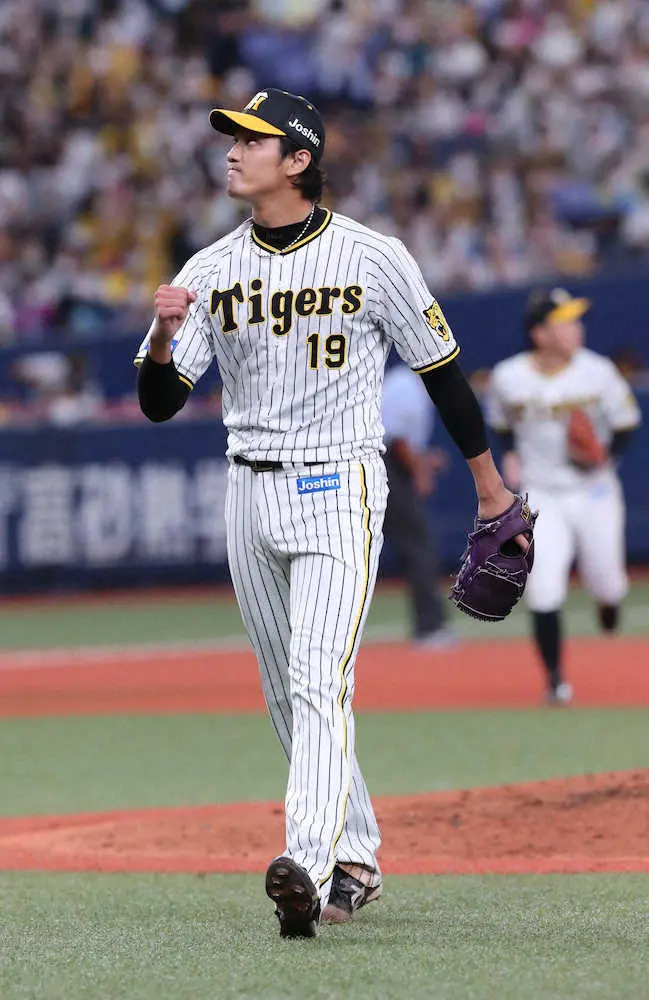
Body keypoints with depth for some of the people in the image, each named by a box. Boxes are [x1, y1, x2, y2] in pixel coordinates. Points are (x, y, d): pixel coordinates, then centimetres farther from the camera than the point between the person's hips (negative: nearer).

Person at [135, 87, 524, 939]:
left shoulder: (374, 259, -7)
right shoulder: (211, 270, 3)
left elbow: (442, 372, 3)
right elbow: (158, 402, -1)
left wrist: (490, 486, 7)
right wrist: (164, 331, -22)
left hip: (340, 492, -5)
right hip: (251, 493, 5)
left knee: (320, 681, -20)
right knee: (287, 695, 12)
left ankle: (308, 866, -31)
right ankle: (356, 860, 26)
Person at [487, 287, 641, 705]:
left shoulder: (598, 372, -10)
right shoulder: (508, 377, -8)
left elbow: (626, 420, 1)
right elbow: (502, 422, 13)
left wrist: (607, 454, -17)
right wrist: (510, 457, -4)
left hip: (594, 494, 0)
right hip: (540, 497, 0)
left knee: (606, 584, 6)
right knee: (544, 592, -12)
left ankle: (609, 595, 47)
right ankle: (556, 681, 2)